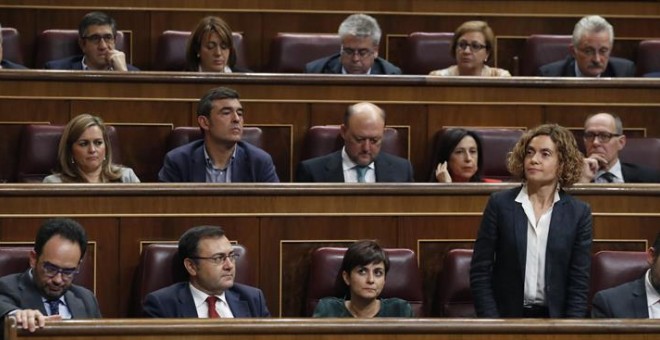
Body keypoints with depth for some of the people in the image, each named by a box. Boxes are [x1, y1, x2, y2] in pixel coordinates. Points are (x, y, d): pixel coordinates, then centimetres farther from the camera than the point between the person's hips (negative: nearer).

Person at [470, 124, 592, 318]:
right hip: (507, 317, 0)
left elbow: (579, 282, 3)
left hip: (555, 319, 0)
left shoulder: (578, 213, 3)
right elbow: (480, 273, 2)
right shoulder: (500, 204, 2)